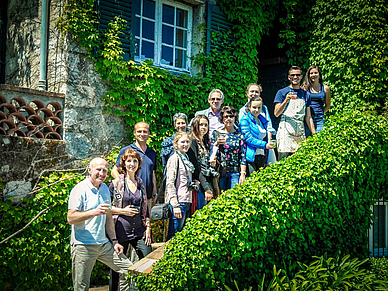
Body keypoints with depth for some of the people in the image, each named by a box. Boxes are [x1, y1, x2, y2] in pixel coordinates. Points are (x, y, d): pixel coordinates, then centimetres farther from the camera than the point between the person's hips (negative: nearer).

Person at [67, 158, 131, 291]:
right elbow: (71, 218, -17)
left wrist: (114, 241, 14)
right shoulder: (79, 189, -9)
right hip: (83, 246, -7)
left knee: (128, 269, 5)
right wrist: (94, 212, -30)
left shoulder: (105, 188, 13)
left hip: (104, 245, 7)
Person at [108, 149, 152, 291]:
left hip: (139, 230, 4)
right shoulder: (117, 182, -3)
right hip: (121, 230, -4)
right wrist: (123, 211, -12)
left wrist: (148, 228, 8)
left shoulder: (141, 183, 10)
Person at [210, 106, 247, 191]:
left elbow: (243, 156, 3)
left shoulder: (240, 135, 7)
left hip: (235, 172, 0)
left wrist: (243, 174, -4)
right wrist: (216, 143, -15)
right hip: (220, 171, 0)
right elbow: (212, 153, 5)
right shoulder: (216, 134, 9)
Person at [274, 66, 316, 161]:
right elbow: (276, 114, -1)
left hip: (300, 132, 4)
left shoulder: (305, 94, 19)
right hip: (285, 131, -3)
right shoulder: (282, 92, 8)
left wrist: (314, 135, 10)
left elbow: (308, 117, 18)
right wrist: (286, 100, -14)